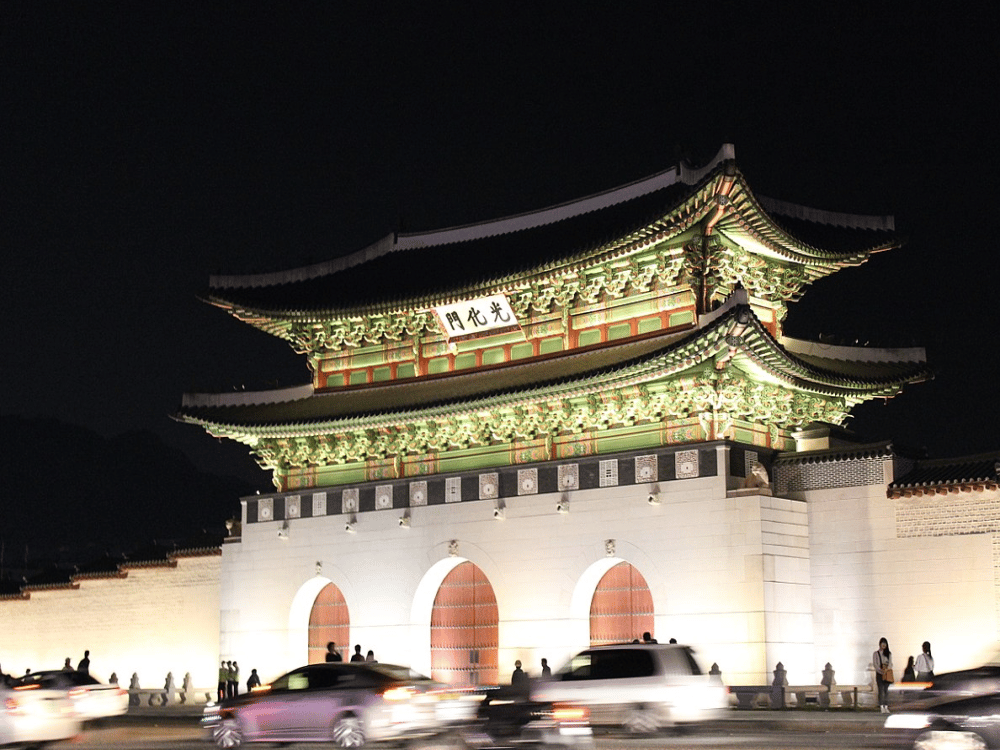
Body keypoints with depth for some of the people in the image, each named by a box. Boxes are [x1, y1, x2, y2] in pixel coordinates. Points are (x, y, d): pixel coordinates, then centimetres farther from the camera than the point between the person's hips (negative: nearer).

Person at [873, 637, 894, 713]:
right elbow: (874, 664, -3)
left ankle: (886, 706, -1)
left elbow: (890, 663, 3)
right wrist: (880, 670, -19)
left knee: (886, 690, -1)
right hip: (879, 673, -2)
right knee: (881, 690, -9)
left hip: (887, 674, 2)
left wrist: (886, 670, -17)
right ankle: (881, 707, -11)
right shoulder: (876, 654, 7)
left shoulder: (889, 653, 13)